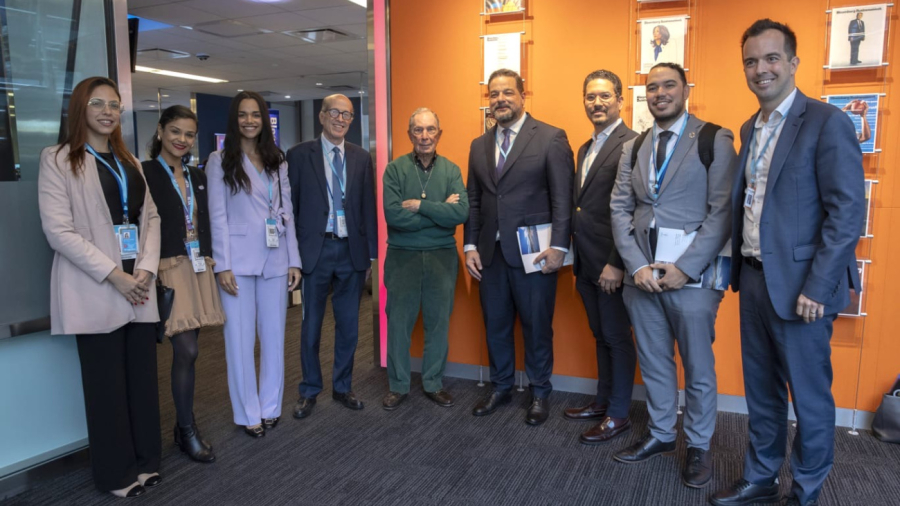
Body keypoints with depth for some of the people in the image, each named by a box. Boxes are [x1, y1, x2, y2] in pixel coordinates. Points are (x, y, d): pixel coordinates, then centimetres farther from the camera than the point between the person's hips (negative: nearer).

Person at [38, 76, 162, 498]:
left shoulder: (129, 161, 16)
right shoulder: (58, 159, -2)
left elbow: (150, 217, 11)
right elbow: (58, 230, -11)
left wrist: (145, 269, -5)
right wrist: (114, 276, -16)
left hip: (138, 286, 5)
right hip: (95, 290, -5)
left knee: (143, 377, 9)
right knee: (106, 382, 3)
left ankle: (145, 459, 24)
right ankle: (116, 471, 19)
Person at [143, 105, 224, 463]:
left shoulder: (198, 177, 16)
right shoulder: (146, 173, -5)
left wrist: (209, 261, 12)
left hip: (198, 269, 6)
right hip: (169, 270, -6)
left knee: (186, 351, 11)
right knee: (186, 351, -9)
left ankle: (185, 423, 23)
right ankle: (186, 430, 7)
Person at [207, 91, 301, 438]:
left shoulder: (277, 161, 12)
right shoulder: (220, 160, 1)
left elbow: (287, 212, 10)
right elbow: (217, 216, -4)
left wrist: (294, 260, 5)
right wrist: (222, 265, -11)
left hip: (275, 260, 4)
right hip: (238, 260, -3)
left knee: (274, 336, 8)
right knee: (240, 338, 2)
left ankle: (270, 406, 22)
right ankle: (248, 413, 14)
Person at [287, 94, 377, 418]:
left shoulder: (361, 158, 7)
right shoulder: (300, 155, 0)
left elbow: (368, 207, 8)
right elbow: (290, 206, 0)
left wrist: (371, 253, 5)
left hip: (352, 251, 2)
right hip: (316, 249, -2)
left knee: (349, 325, 11)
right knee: (311, 325, 8)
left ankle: (342, 387, 28)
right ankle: (309, 391, 25)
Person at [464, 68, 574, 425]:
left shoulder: (551, 138, -4)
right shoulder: (478, 146, 12)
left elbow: (562, 198, -8)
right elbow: (473, 200, 12)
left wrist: (558, 246, -14)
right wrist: (471, 245, 5)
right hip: (490, 252, 5)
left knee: (537, 326, 7)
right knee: (495, 324, 14)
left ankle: (540, 392, 26)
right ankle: (501, 386, 32)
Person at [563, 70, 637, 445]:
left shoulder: (631, 145, -13)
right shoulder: (585, 149, 15)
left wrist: (616, 264, -20)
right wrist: (576, 259, 12)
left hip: (611, 265, -8)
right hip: (586, 263, 8)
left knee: (617, 337, 5)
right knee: (601, 336, 18)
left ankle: (618, 415, 19)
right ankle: (603, 402, 33)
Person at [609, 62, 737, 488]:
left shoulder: (714, 140, -3)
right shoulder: (633, 148, 12)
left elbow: (722, 212, -9)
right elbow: (620, 208, 6)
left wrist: (685, 268, -15)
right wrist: (636, 265, -6)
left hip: (691, 276, -4)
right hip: (641, 274, 4)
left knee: (698, 367, 9)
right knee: (653, 361, 15)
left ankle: (698, 446, 28)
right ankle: (661, 434, 33)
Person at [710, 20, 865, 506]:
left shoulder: (826, 122, -10)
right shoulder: (750, 129, 12)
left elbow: (848, 211, -15)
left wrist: (816, 286, -18)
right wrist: (738, 268, 10)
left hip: (799, 285, -7)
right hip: (753, 279, 7)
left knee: (809, 395, 8)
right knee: (761, 390, 17)